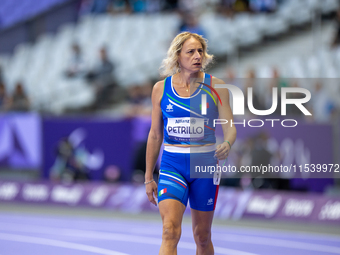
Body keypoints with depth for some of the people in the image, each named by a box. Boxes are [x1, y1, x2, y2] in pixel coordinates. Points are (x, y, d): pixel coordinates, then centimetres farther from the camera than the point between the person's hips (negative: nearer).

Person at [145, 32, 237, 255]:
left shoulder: (215, 87, -2)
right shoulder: (161, 88, 1)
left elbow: (230, 127, -5)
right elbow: (155, 135, 9)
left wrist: (227, 145, -29)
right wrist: (149, 177, 10)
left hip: (205, 163, 0)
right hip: (172, 164, 0)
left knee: (202, 236, 9)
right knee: (170, 232, -18)